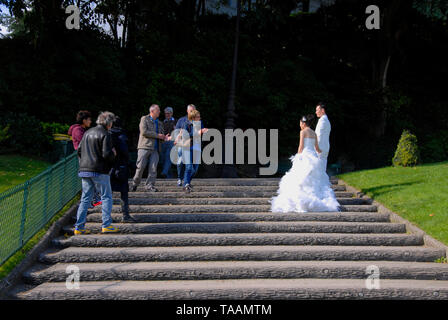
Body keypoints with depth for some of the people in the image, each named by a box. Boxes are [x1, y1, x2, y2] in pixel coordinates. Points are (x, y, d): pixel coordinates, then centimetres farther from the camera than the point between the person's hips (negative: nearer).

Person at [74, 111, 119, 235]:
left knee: (85, 198, 11)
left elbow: (79, 150, 15)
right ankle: (106, 225, 2)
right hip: (99, 171, -7)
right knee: (106, 197, 4)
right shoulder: (105, 134, -11)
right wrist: (113, 153, 2)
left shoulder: (88, 133, 13)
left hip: (84, 170, 7)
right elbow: (107, 154, -18)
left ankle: (79, 227, 9)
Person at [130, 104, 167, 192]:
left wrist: (164, 137, 2)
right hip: (144, 147, -5)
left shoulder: (159, 123, 22)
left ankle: (150, 185, -2)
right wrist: (157, 135, -10)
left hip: (155, 149, 5)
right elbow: (144, 132, -10)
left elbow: (161, 134, 27)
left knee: (153, 167, -6)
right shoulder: (144, 119, 3)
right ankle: (135, 184, 13)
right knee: (140, 167, -3)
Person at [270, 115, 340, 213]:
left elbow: (301, 146, -9)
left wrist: (297, 158, -3)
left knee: (302, 181, -7)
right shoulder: (314, 133, 14)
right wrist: (321, 152, 39)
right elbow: (317, 148, 16)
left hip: (305, 156, -7)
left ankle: (302, 203, -16)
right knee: (315, 181, 8)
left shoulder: (303, 132, -4)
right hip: (314, 156, 7)